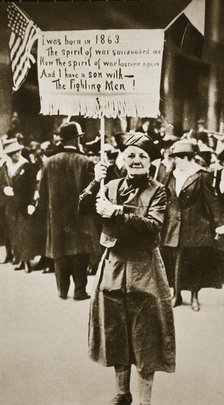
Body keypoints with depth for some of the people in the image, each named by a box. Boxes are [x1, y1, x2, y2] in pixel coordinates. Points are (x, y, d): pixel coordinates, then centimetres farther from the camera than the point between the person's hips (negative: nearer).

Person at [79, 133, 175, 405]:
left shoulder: (157, 191, -4)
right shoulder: (112, 186, 6)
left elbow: (153, 225, -20)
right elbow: (83, 209, -5)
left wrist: (116, 212, -22)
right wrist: (96, 183, -17)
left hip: (143, 269, -3)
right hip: (114, 266, 4)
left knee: (145, 339, 4)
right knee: (116, 334, 14)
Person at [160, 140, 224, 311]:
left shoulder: (202, 176, -7)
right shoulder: (172, 175, 8)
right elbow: (165, 198, 10)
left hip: (196, 226, -4)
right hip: (174, 225, 4)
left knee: (196, 263, 6)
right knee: (175, 262, 6)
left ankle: (195, 296, 20)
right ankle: (177, 294, 19)